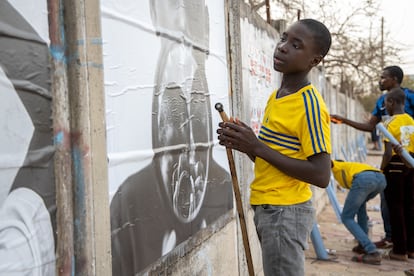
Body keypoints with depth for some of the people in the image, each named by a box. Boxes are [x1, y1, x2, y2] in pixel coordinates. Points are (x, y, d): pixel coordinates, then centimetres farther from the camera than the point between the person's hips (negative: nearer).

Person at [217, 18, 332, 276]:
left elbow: (321, 175, -22)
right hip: (268, 208, 9)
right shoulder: (275, 96, 11)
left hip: (286, 211, -9)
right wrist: (244, 144, -2)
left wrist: (256, 147, -22)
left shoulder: (311, 105, -17)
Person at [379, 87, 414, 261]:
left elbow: (388, 153, -17)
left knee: (396, 208, 2)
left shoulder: (390, 123, -13)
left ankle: (400, 250, 7)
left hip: (395, 166, -6)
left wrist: (381, 170, -7)